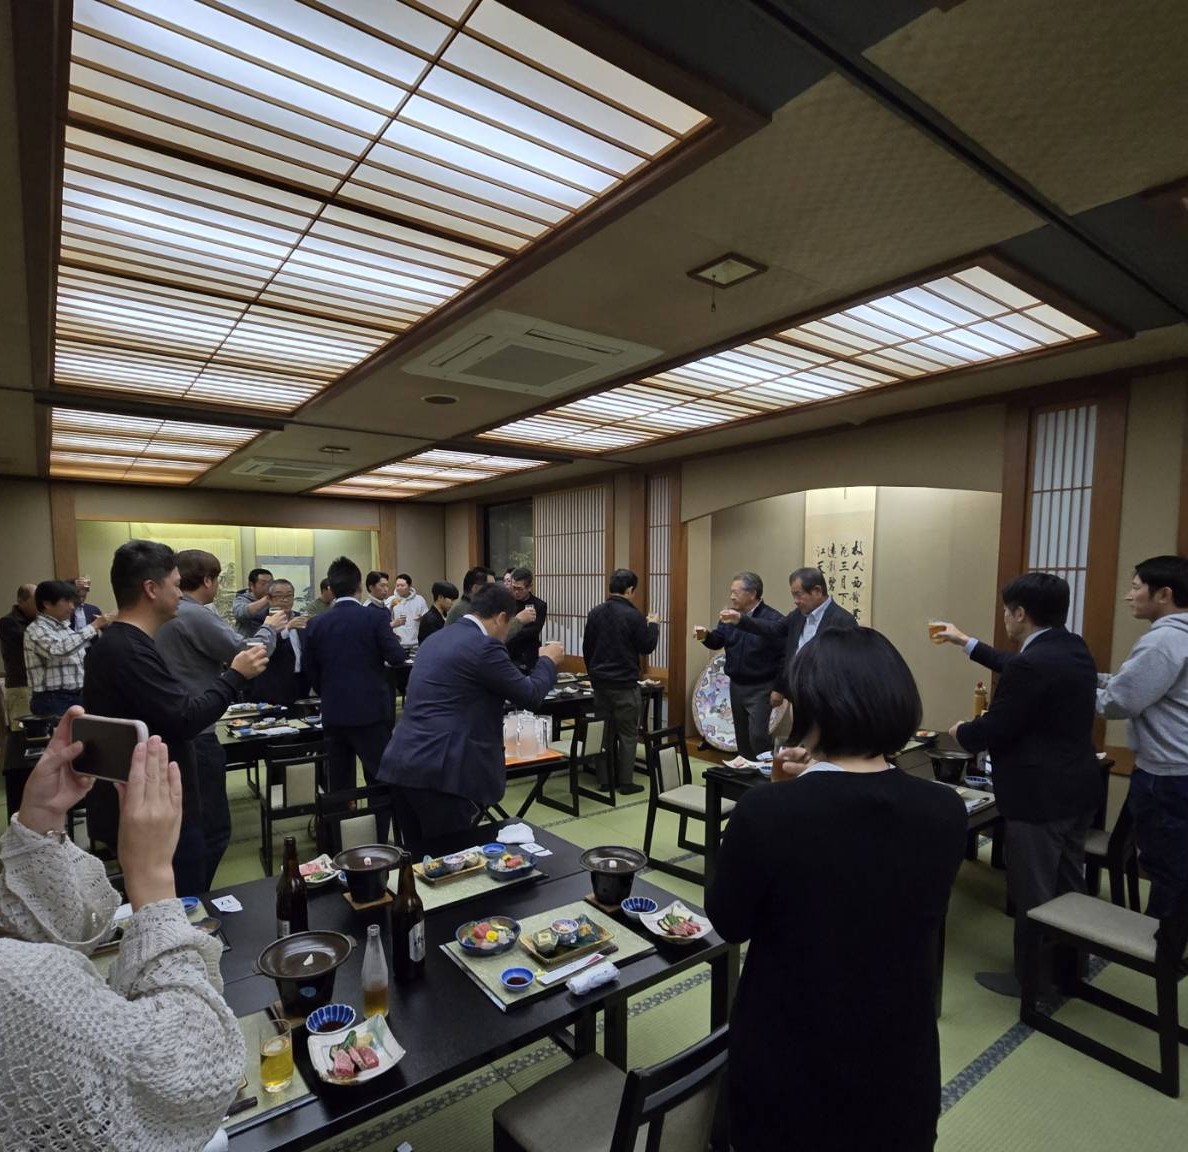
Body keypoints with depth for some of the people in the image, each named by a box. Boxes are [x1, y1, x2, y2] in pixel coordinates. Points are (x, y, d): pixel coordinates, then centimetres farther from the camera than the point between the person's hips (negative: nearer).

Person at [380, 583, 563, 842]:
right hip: (441, 771, -9)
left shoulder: (437, 638, 16)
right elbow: (529, 695, -4)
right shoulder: (484, 646, -12)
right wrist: (548, 660, 13)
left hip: (402, 765, 9)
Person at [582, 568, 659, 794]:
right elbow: (647, 647, -5)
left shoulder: (595, 613, 4)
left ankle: (604, 780, 18)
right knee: (628, 734, 5)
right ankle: (625, 782, 9)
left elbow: (586, 648, 10)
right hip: (625, 683, -5)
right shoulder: (633, 615, -14)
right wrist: (653, 625, 11)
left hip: (600, 682, 6)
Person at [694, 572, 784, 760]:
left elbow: (784, 656, -16)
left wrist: (778, 688, -16)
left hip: (760, 688, -6)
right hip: (736, 685, 7)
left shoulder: (773, 620, -15)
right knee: (742, 736, 14)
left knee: (757, 735, -11)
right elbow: (717, 641, 5)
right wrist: (706, 636, -18)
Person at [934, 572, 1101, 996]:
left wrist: (959, 732, -1)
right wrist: (966, 642, 29)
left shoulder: (1032, 664, -27)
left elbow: (993, 730, -21)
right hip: (1076, 787, 10)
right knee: (1068, 886, 23)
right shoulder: (1073, 647, 3)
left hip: (1039, 795, -10)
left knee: (1033, 894, 7)